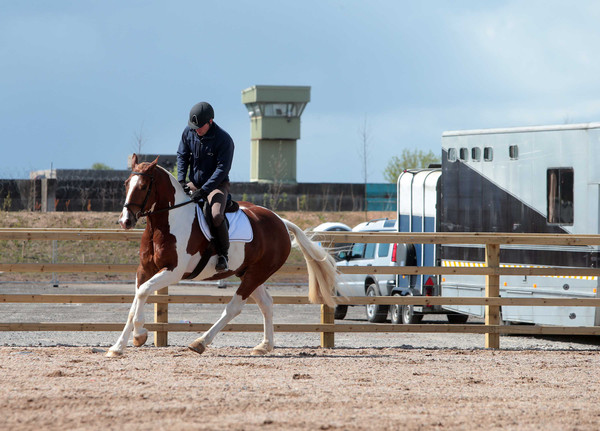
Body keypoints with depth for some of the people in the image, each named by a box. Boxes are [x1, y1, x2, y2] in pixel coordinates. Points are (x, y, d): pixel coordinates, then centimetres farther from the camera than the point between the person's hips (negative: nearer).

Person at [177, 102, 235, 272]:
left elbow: (222, 169, -22)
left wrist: (204, 190, -29)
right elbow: (181, 155, 6)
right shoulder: (188, 132, -3)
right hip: (194, 184, 6)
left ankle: (223, 255, -17)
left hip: (217, 184, -6)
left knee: (216, 216, -32)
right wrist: (181, 180, -10)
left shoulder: (224, 140, -19)